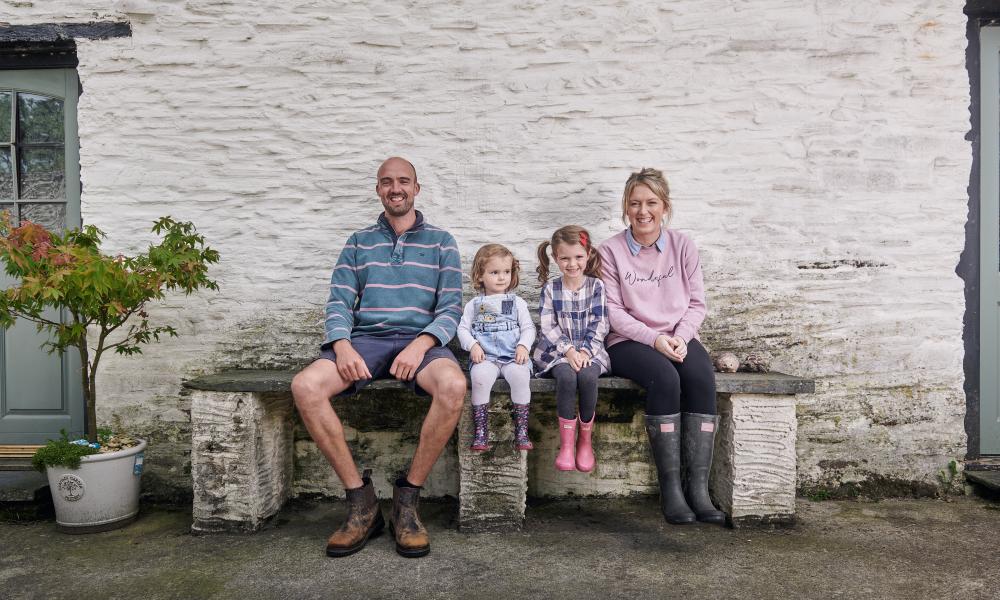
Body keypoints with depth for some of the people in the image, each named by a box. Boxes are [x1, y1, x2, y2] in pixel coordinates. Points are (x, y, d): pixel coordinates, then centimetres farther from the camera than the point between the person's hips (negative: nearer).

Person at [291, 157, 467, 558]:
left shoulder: (440, 243, 14)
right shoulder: (358, 243, 19)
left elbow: (451, 309, 5)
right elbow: (338, 303, 9)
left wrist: (420, 345, -15)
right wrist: (342, 345, -13)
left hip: (420, 340, -1)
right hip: (365, 340, 2)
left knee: (453, 385, -36)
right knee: (304, 386, -28)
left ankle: (407, 499, -17)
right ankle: (361, 501, -15)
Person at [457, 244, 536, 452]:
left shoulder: (517, 302, 15)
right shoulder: (474, 304, 15)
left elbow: (528, 328, 10)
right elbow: (463, 328, 11)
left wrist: (523, 346, -8)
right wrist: (473, 346, -7)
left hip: (513, 356, 0)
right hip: (485, 356, 0)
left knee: (520, 375, -33)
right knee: (480, 376, -33)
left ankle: (521, 430, -24)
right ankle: (481, 431, -23)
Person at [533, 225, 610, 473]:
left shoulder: (596, 286, 5)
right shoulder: (550, 289, 5)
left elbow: (599, 324, -1)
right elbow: (548, 326, -2)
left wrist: (585, 351, -14)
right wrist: (568, 350, -16)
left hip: (590, 351, 0)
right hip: (558, 351, 0)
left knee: (587, 376, -32)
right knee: (566, 376, -33)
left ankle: (585, 440, -14)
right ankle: (566, 443, -21)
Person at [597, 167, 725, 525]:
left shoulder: (683, 246, 9)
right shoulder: (612, 250, 1)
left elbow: (696, 303, 7)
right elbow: (613, 311, -4)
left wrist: (680, 337, -11)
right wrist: (654, 338, -16)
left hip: (678, 339, 3)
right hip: (629, 342, -2)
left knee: (701, 377, -29)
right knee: (665, 378, -33)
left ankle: (699, 488, -26)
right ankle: (670, 488, -26)